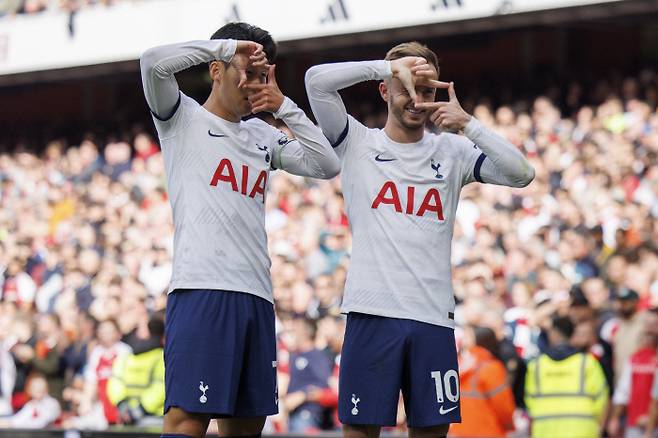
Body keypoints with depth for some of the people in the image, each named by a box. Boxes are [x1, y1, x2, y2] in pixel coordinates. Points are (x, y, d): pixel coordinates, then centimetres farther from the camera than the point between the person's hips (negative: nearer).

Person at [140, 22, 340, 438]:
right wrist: (225, 45, -2)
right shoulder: (183, 117, 8)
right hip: (201, 291, -7)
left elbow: (327, 165, 14)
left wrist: (283, 105, 10)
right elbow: (153, 61, -10)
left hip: (256, 295, 7)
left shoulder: (263, 136, 23)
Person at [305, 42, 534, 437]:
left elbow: (522, 173, 1)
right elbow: (317, 80, -5)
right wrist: (391, 66, -9)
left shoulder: (452, 151, 12)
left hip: (434, 316, 2)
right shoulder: (358, 142, 8)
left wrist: (467, 124, -8)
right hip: (373, 312, -2)